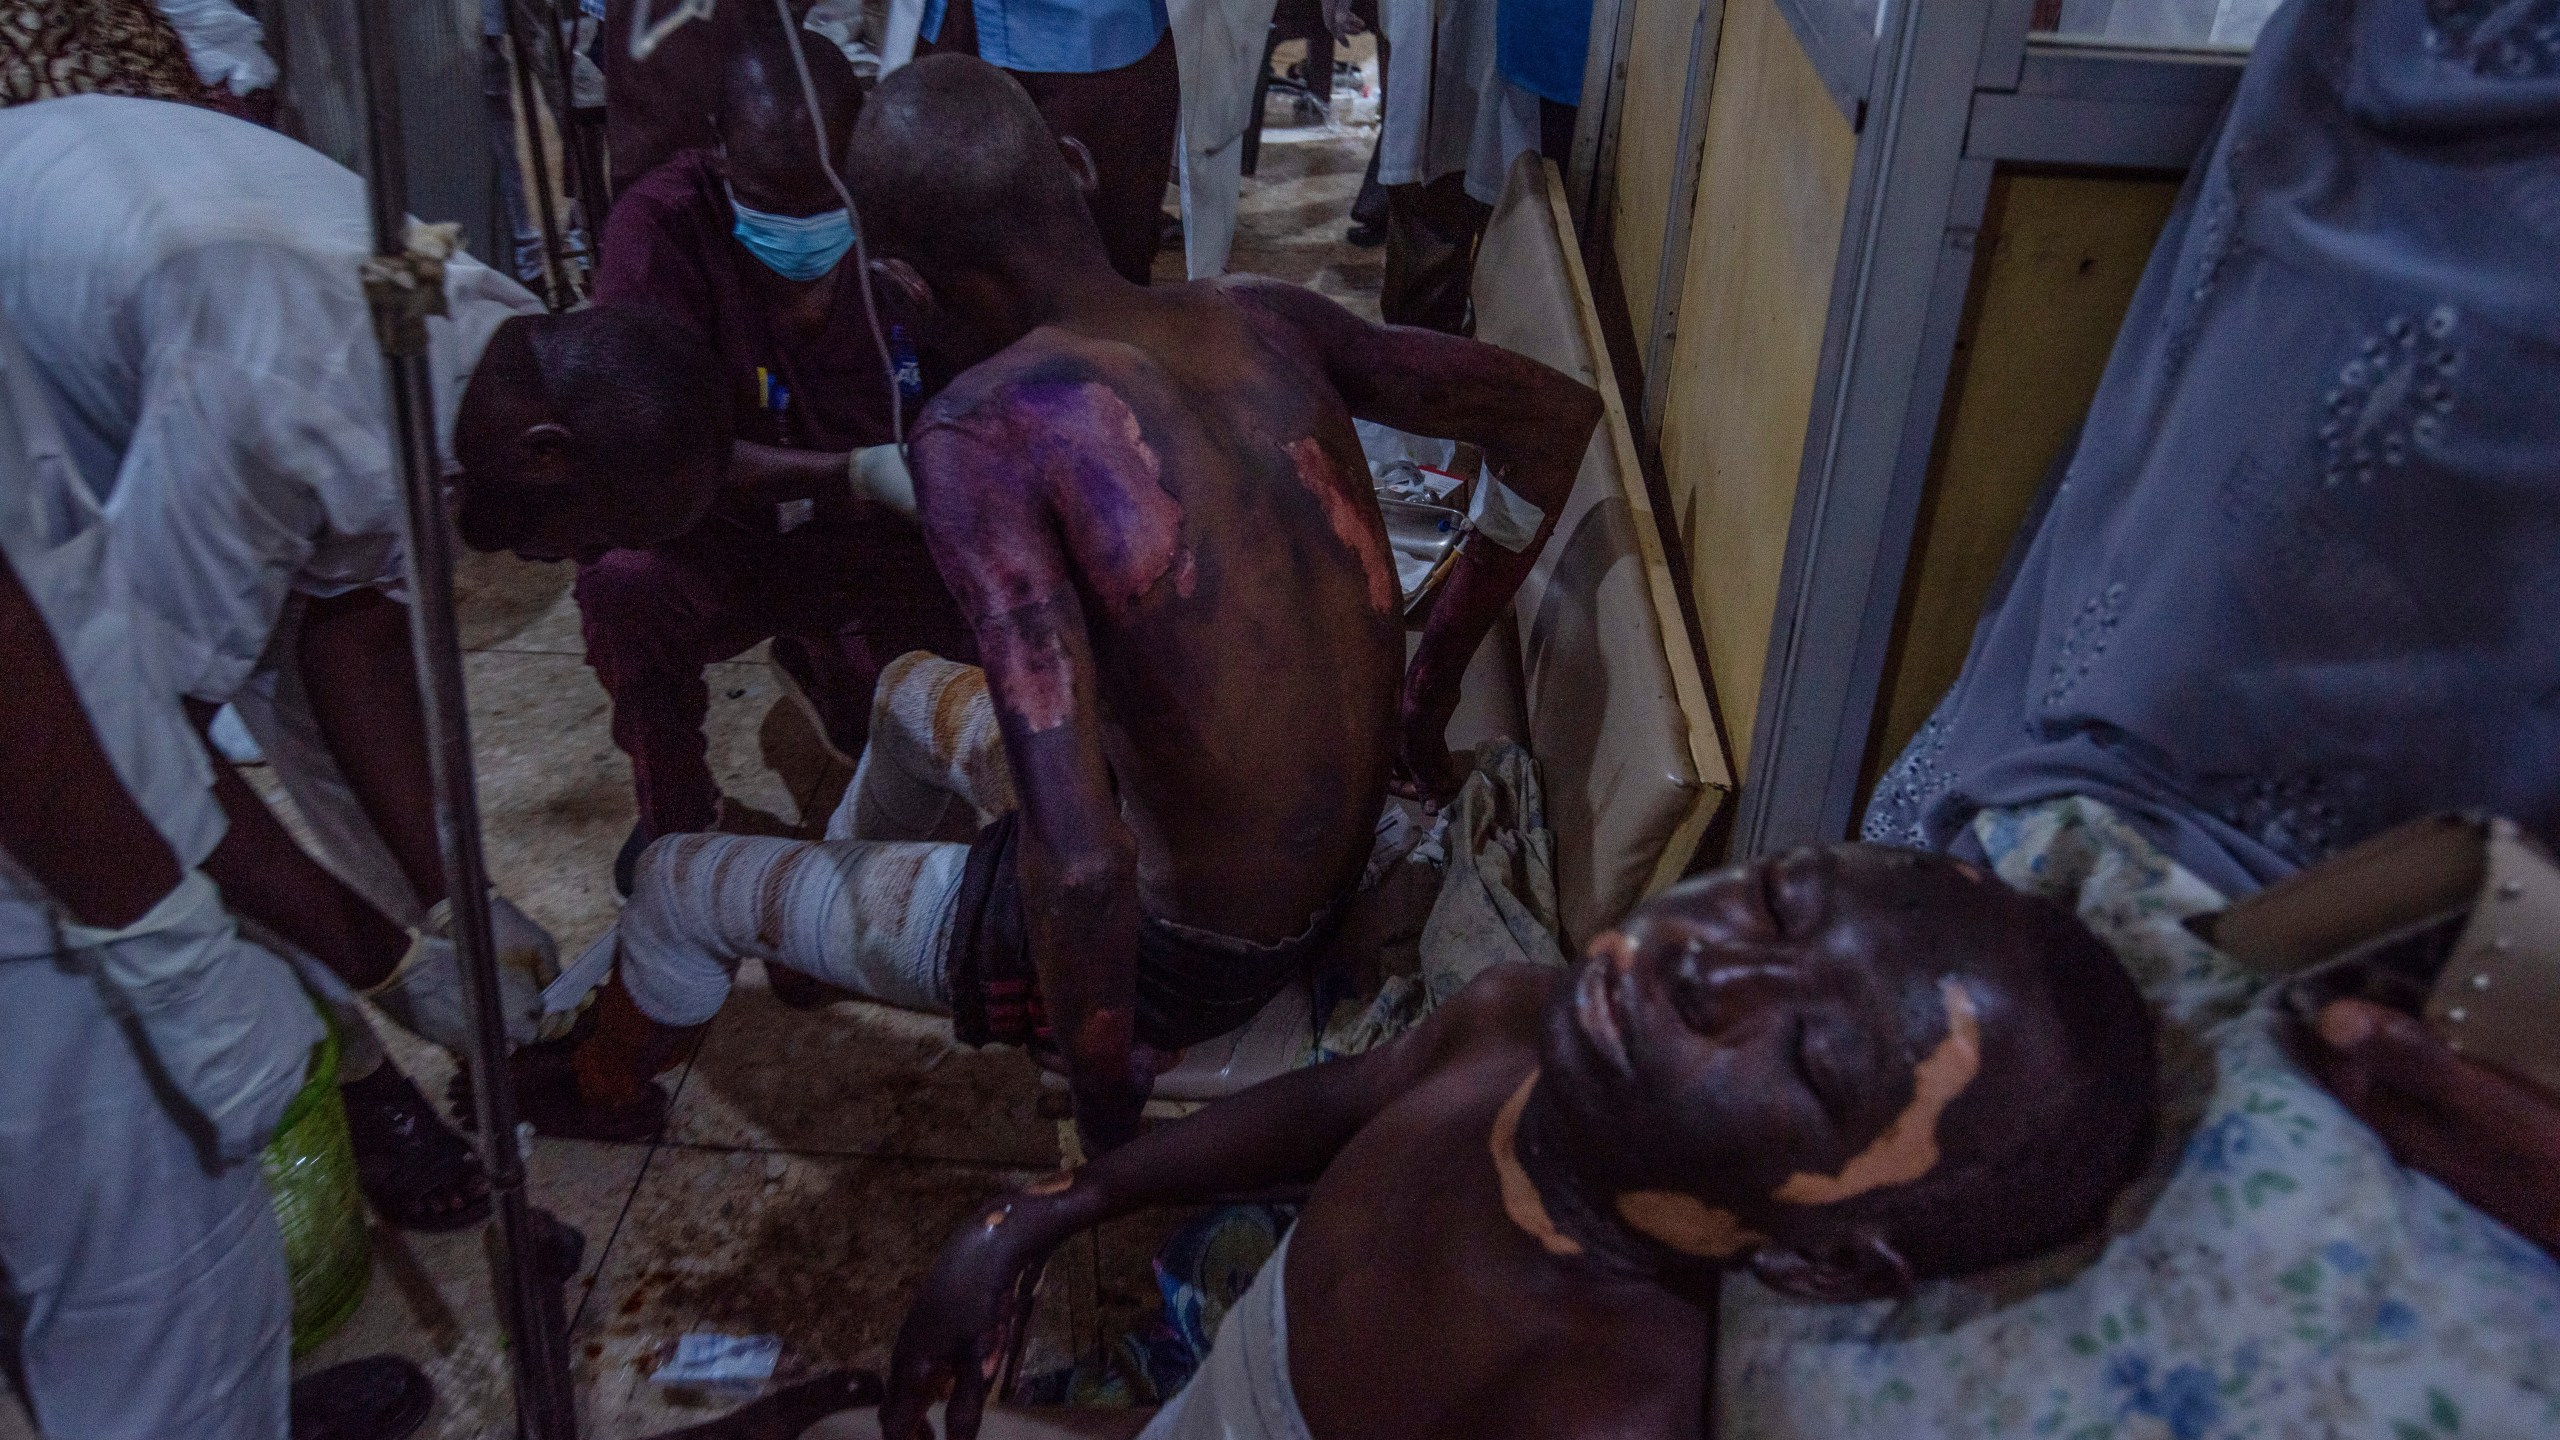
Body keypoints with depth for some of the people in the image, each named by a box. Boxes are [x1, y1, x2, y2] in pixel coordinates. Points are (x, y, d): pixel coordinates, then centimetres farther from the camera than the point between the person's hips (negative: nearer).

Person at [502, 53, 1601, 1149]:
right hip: (1333, 884, 7)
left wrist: (1108, 1133, -17)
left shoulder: (984, 431, -28)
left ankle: (605, 1085, 51)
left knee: (679, 884, 17)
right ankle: (823, 935, 60)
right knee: (910, 694, 31)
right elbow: (1563, 421, 1)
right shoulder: (1258, 320, -9)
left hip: (1174, 957, -6)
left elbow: (1080, 861, -35)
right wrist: (1429, 684, 7)